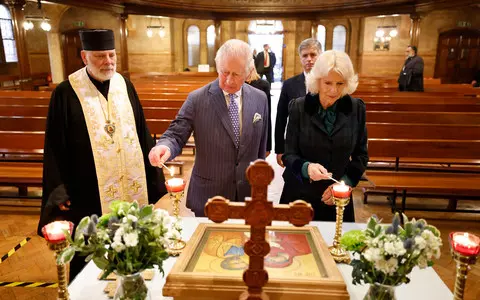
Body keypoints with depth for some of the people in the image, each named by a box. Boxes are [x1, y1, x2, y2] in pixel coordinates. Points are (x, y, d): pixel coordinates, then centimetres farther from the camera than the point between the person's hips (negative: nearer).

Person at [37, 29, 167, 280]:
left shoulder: (125, 85, 5)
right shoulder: (66, 93, -7)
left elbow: (142, 135, 9)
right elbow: (55, 148, -4)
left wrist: (152, 179, 10)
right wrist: (58, 191, -8)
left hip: (131, 188, 4)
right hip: (89, 193, -3)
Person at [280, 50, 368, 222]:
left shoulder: (356, 109, -4)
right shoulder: (299, 107, -9)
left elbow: (361, 155, 4)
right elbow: (289, 155, -7)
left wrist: (345, 182, -10)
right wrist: (306, 168, -27)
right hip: (300, 195, -1)